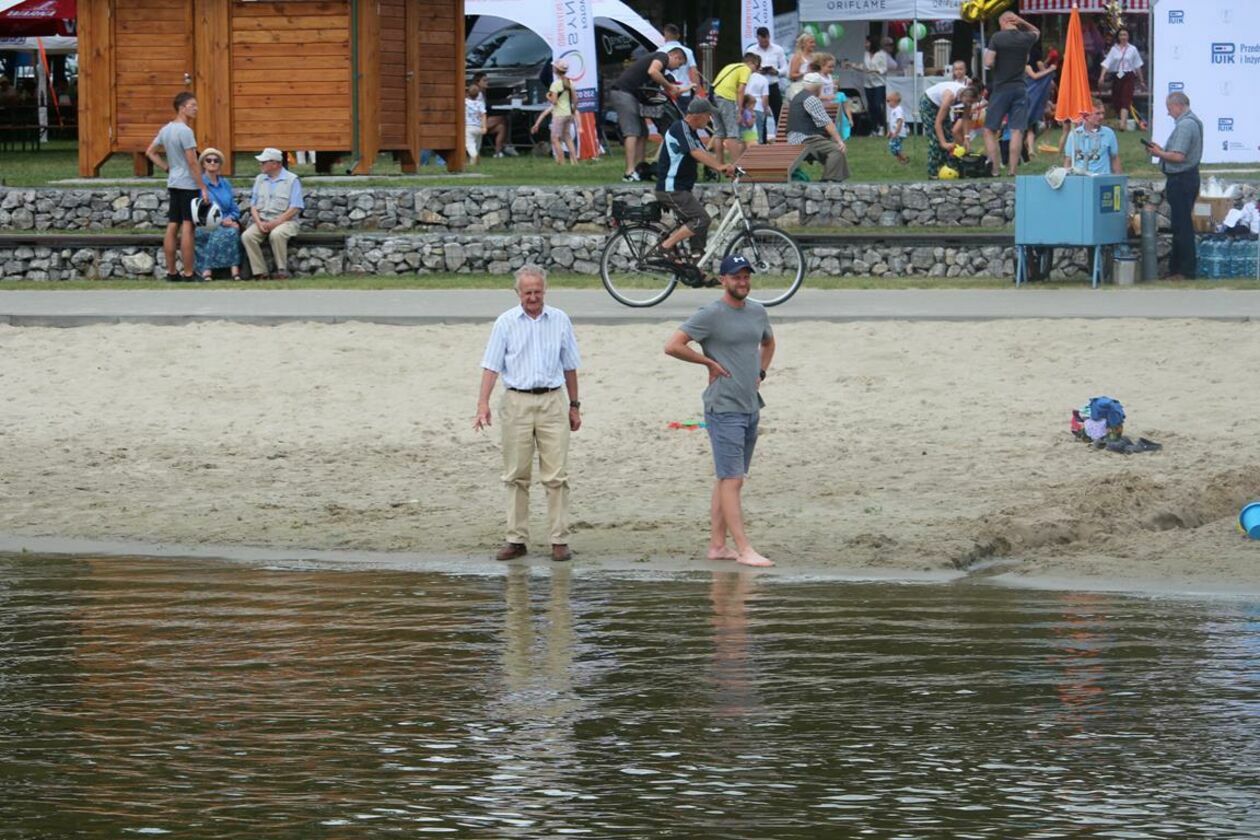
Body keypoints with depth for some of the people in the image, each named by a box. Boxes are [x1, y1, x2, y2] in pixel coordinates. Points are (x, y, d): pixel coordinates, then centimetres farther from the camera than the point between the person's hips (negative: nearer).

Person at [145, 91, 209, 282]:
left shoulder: (166, 129, 10)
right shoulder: (185, 131, -16)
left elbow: (150, 153, 18)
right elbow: (193, 162, -17)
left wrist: (168, 168, 14)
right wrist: (203, 188, -13)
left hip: (173, 184, 8)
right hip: (188, 185, -8)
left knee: (172, 227, 9)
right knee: (187, 228, -7)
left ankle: (171, 272, 12)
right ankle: (188, 274, -7)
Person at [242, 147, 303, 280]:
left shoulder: (292, 180, -2)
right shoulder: (260, 179, 15)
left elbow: (295, 208, -9)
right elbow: (253, 205, 13)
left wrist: (275, 223, -17)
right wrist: (259, 223, -7)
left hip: (285, 221, -5)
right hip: (262, 220, 5)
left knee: (276, 234, -38)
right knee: (247, 236, -24)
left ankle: (282, 271, -25)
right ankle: (260, 273, -24)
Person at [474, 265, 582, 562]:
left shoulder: (560, 321, 7)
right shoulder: (505, 323, 3)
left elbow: (569, 367, 14)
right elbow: (491, 366, -1)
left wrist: (574, 406, 13)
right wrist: (483, 405, -12)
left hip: (553, 402, 0)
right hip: (517, 401, 0)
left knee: (557, 476, -3)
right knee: (516, 476, 3)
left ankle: (559, 540, 0)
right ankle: (516, 539, 8)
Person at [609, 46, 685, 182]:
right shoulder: (662, 56, -1)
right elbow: (652, 71, -23)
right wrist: (669, 86, -12)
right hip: (622, 91, -10)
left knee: (642, 133, 11)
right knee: (632, 132, -15)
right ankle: (630, 172, -22)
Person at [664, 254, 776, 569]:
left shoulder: (757, 312, 12)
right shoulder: (711, 315, -10)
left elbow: (768, 343, 33)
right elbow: (673, 346, -15)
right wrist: (710, 362, -10)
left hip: (751, 408, 8)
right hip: (724, 409, -8)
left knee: (728, 480, 11)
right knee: (732, 480, -9)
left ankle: (717, 545, 15)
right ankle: (744, 549, -12)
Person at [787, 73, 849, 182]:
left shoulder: (799, 97, 21)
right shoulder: (811, 99, -12)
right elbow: (827, 123, -17)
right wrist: (839, 140, -16)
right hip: (805, 139, -11)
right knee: (837, 149, -19)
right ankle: (831, 181, -24)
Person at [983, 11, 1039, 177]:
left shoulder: (997, 37, -7)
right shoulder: (1026, 38, 4)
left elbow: (988, 63, -12)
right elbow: (1037, 32, 28)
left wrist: (998, 66, 10)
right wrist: (1022, 22, 11)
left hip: (1001, 88, -3)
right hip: (1020, 88, 3)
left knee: (990, 131, 6)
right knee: (1017, 131, 0)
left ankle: (996, 169, -1)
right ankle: (1012, 170, -5)